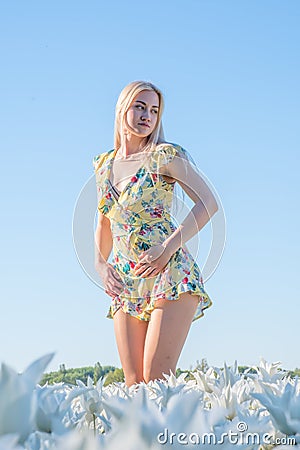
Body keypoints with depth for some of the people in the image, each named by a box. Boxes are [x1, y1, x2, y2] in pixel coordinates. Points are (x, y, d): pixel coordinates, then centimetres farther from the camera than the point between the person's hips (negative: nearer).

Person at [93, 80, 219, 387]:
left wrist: (167, 247, -16)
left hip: (169, 274, -5)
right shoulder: (103, 164, 15)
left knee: (157, 378, -14)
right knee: (133, 382, 0)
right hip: (125, 283, 5)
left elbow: (208, 203, -8)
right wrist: (100, 264, 7)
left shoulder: (164, 156, -2)